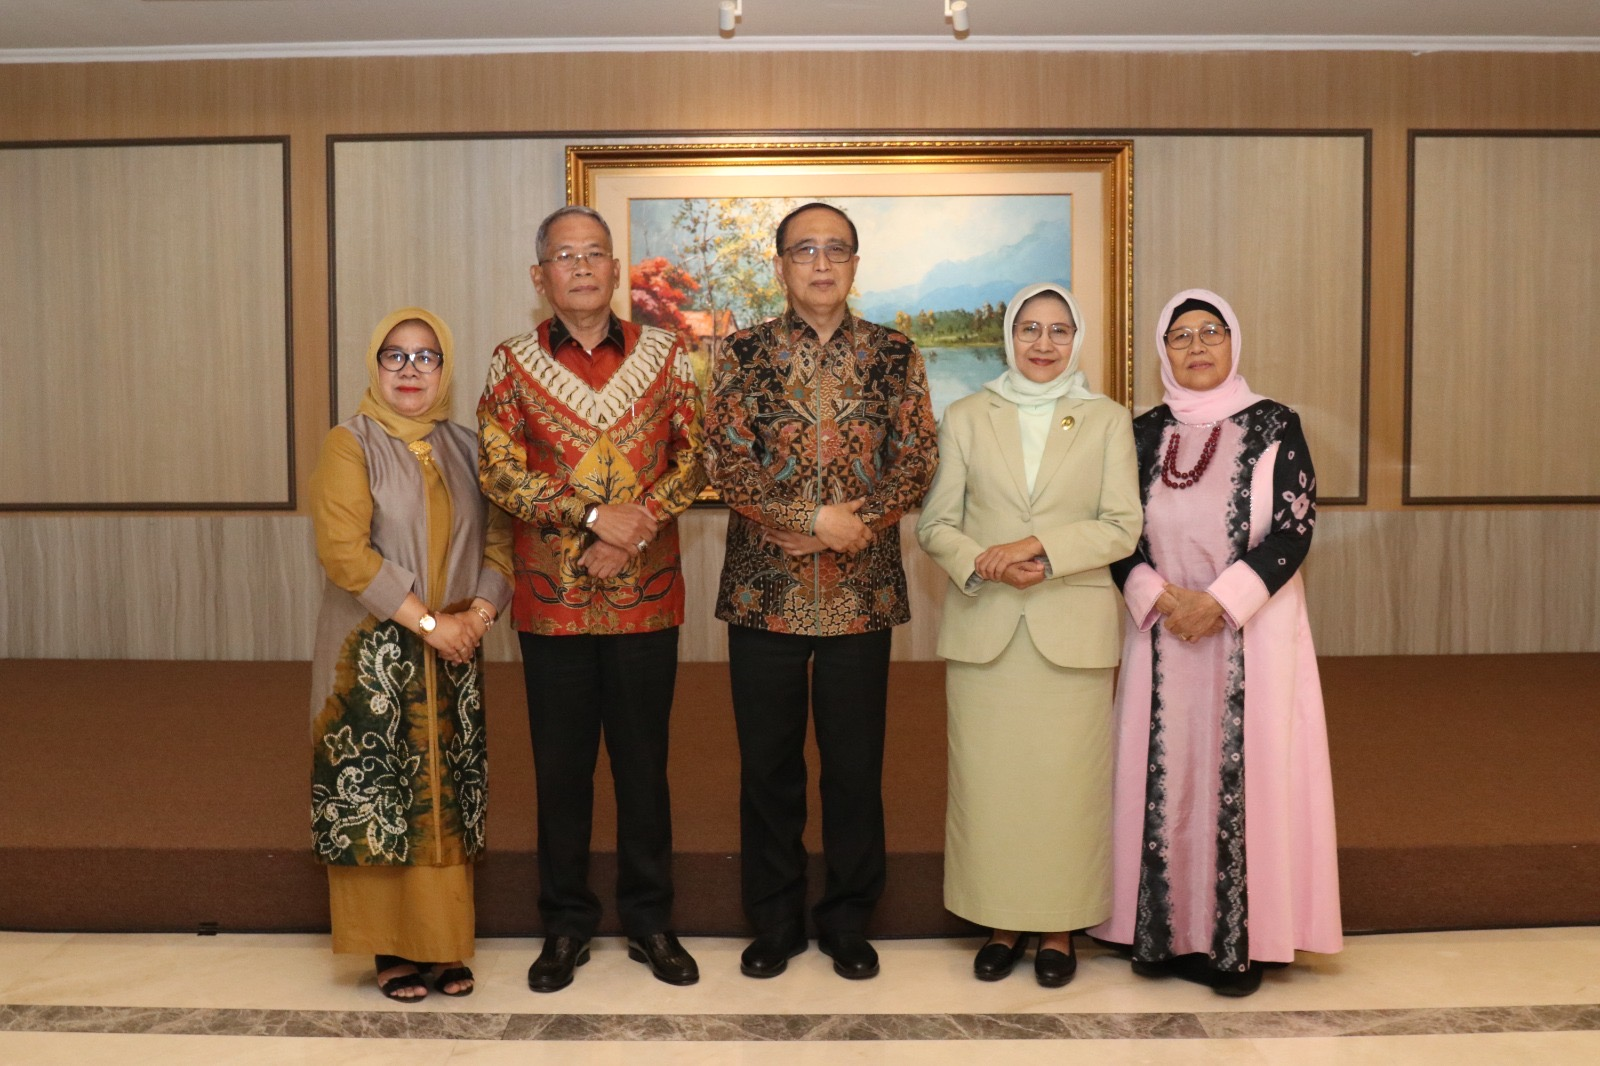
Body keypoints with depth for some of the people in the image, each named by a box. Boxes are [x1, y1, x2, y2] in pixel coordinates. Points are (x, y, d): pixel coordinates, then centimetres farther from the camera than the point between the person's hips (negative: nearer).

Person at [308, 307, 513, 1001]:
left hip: (453, 654, 4)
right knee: (378, 795, 0)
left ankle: (444, 943, 17)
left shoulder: (465, 448, 10)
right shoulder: (351, 443, -4)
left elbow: (499, 539, 9)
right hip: (373, 652, -4)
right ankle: (389, 948, 13)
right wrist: (427, 621, -15)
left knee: (447, 798, 6)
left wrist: (479, 613, -8)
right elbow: (343, 549, -14)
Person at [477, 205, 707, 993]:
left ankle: (650, 920, 25)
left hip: (647, 599, 1)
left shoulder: (662, 354, 4)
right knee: (561, 766, 9)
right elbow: (498, 471, -7)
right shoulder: (513, 363, 2)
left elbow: (693, 458, 0)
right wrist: (595, 516, -17)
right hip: (553, 603, 0)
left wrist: (633, 532, -13)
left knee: (643, 761, 10)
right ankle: (566, 924, 25)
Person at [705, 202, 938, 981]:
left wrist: (852, 526, -15)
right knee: (768, 763, 9)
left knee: (856, 765, 8)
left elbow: (918, 462, -1)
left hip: (862, 593, 1)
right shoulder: (744, 354, 3)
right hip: (763, 591, 0)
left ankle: (848, 921, 25)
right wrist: (817, 517, -15)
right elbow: (724, 461, -7)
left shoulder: (895, 356, 6)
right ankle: (775, 922, 24)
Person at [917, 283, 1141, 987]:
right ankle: (1001, 922, 19)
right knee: (988, 782, 4)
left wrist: (1041, 547, -15)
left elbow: (1123, 528, -1)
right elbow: (935, 524, 4)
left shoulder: (1107, 420, 7)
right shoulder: (967, 417, 10)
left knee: (1067, 782, 2)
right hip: (983, 629, 1)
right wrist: (985, 563, -14)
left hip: (1072, 630, -1)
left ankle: (1059, 927, 17)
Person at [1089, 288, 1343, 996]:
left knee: (1245, 772, -1)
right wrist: (1158, 597, -11)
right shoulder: (1144, 433, 8)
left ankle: (1240, 937, 10)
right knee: (1166, 774, 4)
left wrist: (1220, 600, -16)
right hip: (1163, 632, 2)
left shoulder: (1273, 427, 1)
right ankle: (1168, 930, 15)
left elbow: (1295, 529, -6)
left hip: (1252, 631, -2)